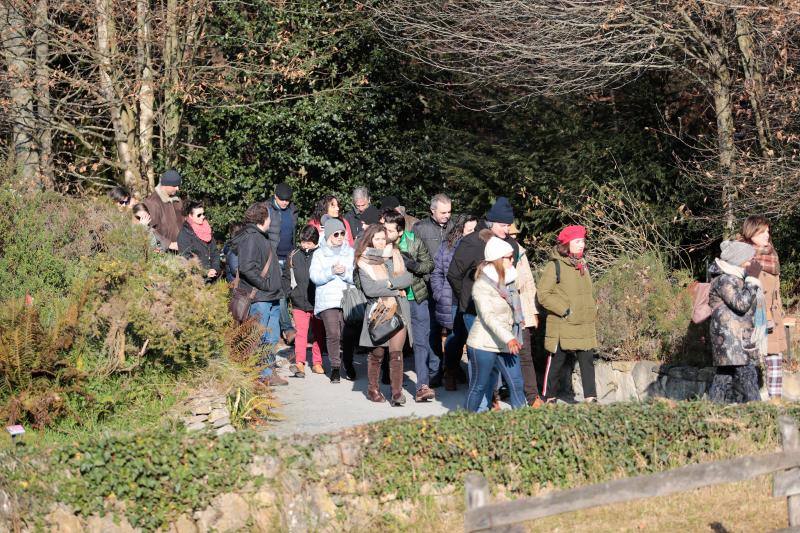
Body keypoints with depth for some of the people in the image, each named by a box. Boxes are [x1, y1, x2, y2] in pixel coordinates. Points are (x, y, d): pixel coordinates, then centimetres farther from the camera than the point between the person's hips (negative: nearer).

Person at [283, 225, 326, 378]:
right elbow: (286, 276, 14)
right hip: (299, 302, 0)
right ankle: (299, 363, -13)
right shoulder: (293, 256, 2)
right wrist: (289, 292, 4)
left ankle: (317, 363, 21)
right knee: (301, 333, -8)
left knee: (319, 334, 10)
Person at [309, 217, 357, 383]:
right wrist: (331, 272, -16)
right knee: (332, 333, -11)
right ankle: (335, 367, 1)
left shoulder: (351, 253, 13)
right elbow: (314, 276, -2)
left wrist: (345, 273, -15)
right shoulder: (319, 254, 10)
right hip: (327, 299, -1)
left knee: (348, 334, -3)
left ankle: (348, 364, 18)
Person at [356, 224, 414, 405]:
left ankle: (397, 393, -10)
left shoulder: (395, 255, 12)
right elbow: (369, 289, -11)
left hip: (399, 309, 2)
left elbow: (408, 278, 1)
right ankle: (372, 389, 21)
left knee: (396, 353, -6)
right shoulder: (364, 262, 2)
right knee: (377, 353, 5)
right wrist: (397, 288, -10)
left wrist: (389, 283, -13)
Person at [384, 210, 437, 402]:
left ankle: (423, 386, -2)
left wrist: (413, 265, -19)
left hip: (416, 298, -1)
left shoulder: (414, 242, -10)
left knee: (420, 341, -4)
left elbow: (429, 264, 0)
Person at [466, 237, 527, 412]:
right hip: (484, 344, -7)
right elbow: (488, 317, -25)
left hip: (506, 344, 7)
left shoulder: (508, 281, 10)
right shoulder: (481, 285, -15)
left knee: (516, 384, 0)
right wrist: (508, 339, -33)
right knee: (479, 387, 3)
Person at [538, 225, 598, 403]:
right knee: (556, 362, 5)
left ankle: (590, 398, -2)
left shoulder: (582, 265, 13)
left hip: (585, 327, 6)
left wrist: (593, 312, 16)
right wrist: (564, 310, -16)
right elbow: (543, 294, -13)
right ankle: (549, 398, 17)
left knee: (587, 361, -2)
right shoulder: (554, 266, -9)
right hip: (562, 327, -6)